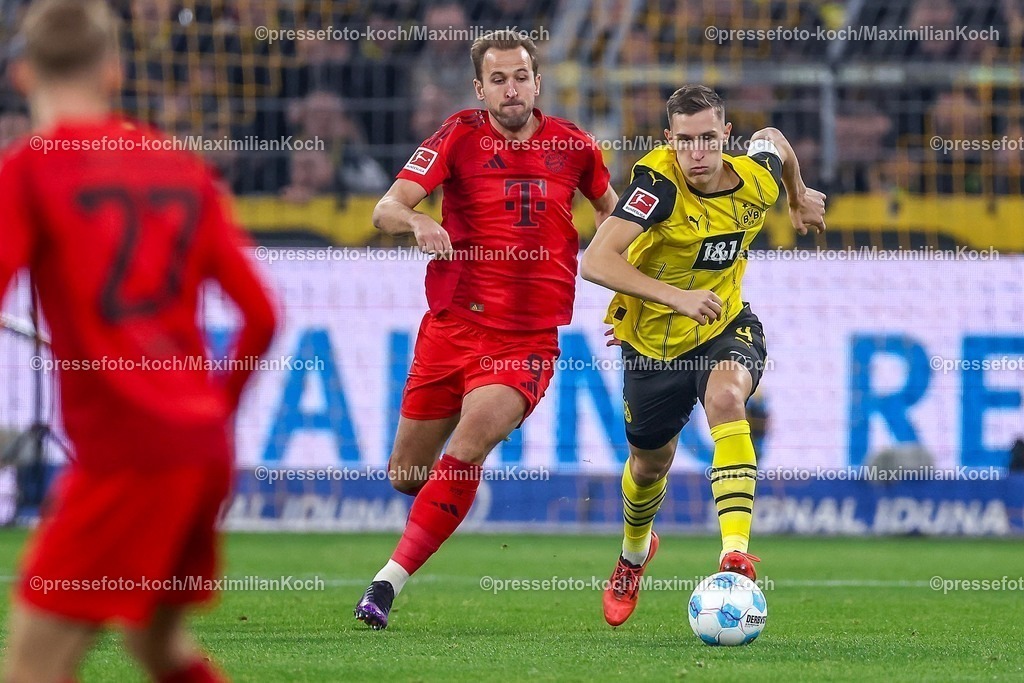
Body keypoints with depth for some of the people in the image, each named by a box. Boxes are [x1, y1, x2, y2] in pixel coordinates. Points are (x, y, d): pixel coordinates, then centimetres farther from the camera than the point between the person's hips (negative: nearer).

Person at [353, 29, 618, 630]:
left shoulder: (573, 146, 3)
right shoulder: (460, 136, -2)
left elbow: (611, 208, 24)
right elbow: (386, 208, -13)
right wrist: (416, 221, -35)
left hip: (530, 338, -1)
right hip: (452, 326, 1)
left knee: (465, 451, -24)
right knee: (407, 475, 7)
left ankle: (390, 581, -19)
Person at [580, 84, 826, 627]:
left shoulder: (756, 178, -17)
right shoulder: (659, 182, -30)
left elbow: (771, 139, 11)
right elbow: (596, 261, -40)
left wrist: (800, 196, 27)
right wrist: (676, 297, -48)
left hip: (725, 327, 1)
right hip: (652, 340, -1)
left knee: (725, 399, -33)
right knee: (650, 463, 18)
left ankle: (735, 555, -43)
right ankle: (635, 552, 54)